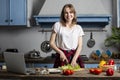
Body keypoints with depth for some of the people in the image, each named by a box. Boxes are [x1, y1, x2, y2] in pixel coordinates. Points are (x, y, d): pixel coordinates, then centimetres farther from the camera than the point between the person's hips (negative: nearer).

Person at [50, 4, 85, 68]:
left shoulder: (78, 28, 8)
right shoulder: (57, 25, 4)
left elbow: (80, 46, 3)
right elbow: (51, 43, 2)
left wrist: (74, 59, -9)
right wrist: (60, 52, -12)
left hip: (74, 55, 2)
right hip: (62, 55, -1)